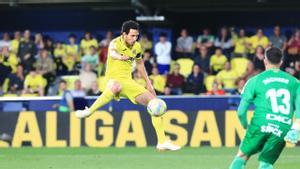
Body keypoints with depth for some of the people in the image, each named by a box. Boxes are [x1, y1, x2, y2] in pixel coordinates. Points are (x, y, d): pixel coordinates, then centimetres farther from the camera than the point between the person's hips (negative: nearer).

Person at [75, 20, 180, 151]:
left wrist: (148, 82, 22)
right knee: (116, 87, -45)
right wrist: (119, 57, -64)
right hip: (114, 79, -6)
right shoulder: (115, 43, -15)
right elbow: (112, 53, -41)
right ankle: (89, 111, -30)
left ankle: (162, 142, 2)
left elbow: (140, 64, 25)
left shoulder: (137, 47, 6)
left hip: (128, 81, 6)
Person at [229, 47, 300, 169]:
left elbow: (241, 112, 8)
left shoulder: (255, 81, 10)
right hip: (283, 130, 2)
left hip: (261, 124, -2)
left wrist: (245, 126, 25)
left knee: (242, 156, 13)